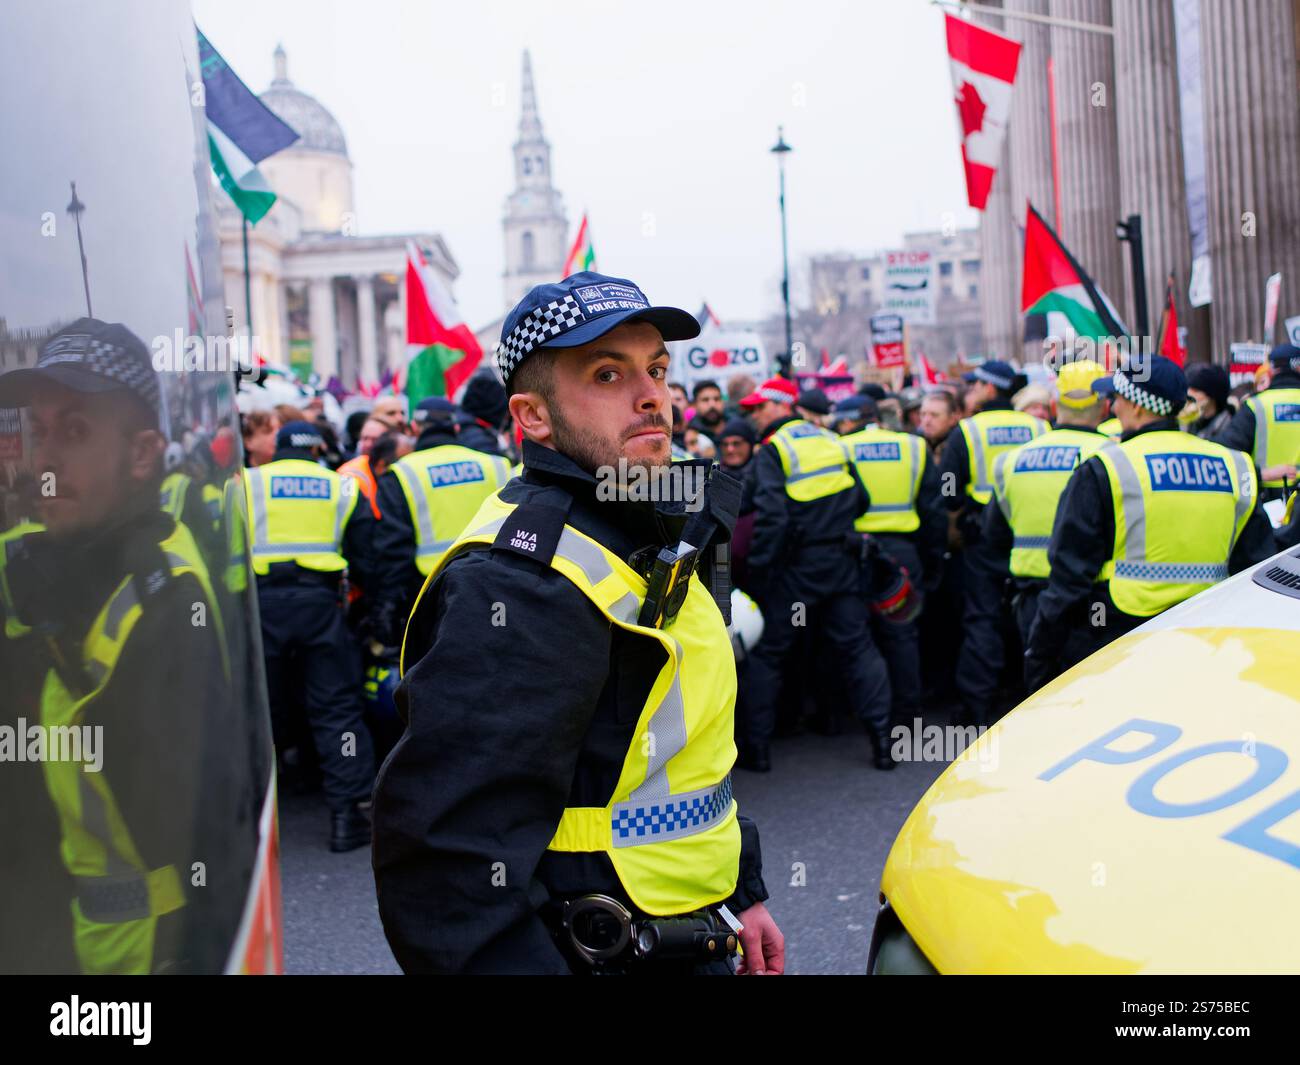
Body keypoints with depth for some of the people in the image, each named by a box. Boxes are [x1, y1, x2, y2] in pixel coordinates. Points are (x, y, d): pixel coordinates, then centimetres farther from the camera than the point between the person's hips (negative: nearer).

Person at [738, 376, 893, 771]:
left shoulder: (772, 450, -9)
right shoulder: (831, 441, 10)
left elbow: (771, 514, -20)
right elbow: (861, 500, 14)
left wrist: (758, 566, -16)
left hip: (795, 566, -5)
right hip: (841, 561, 5)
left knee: (768, 653, 6)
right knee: (857, 647, 9)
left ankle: (757, 747, 11)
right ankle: (882, 740, 6)